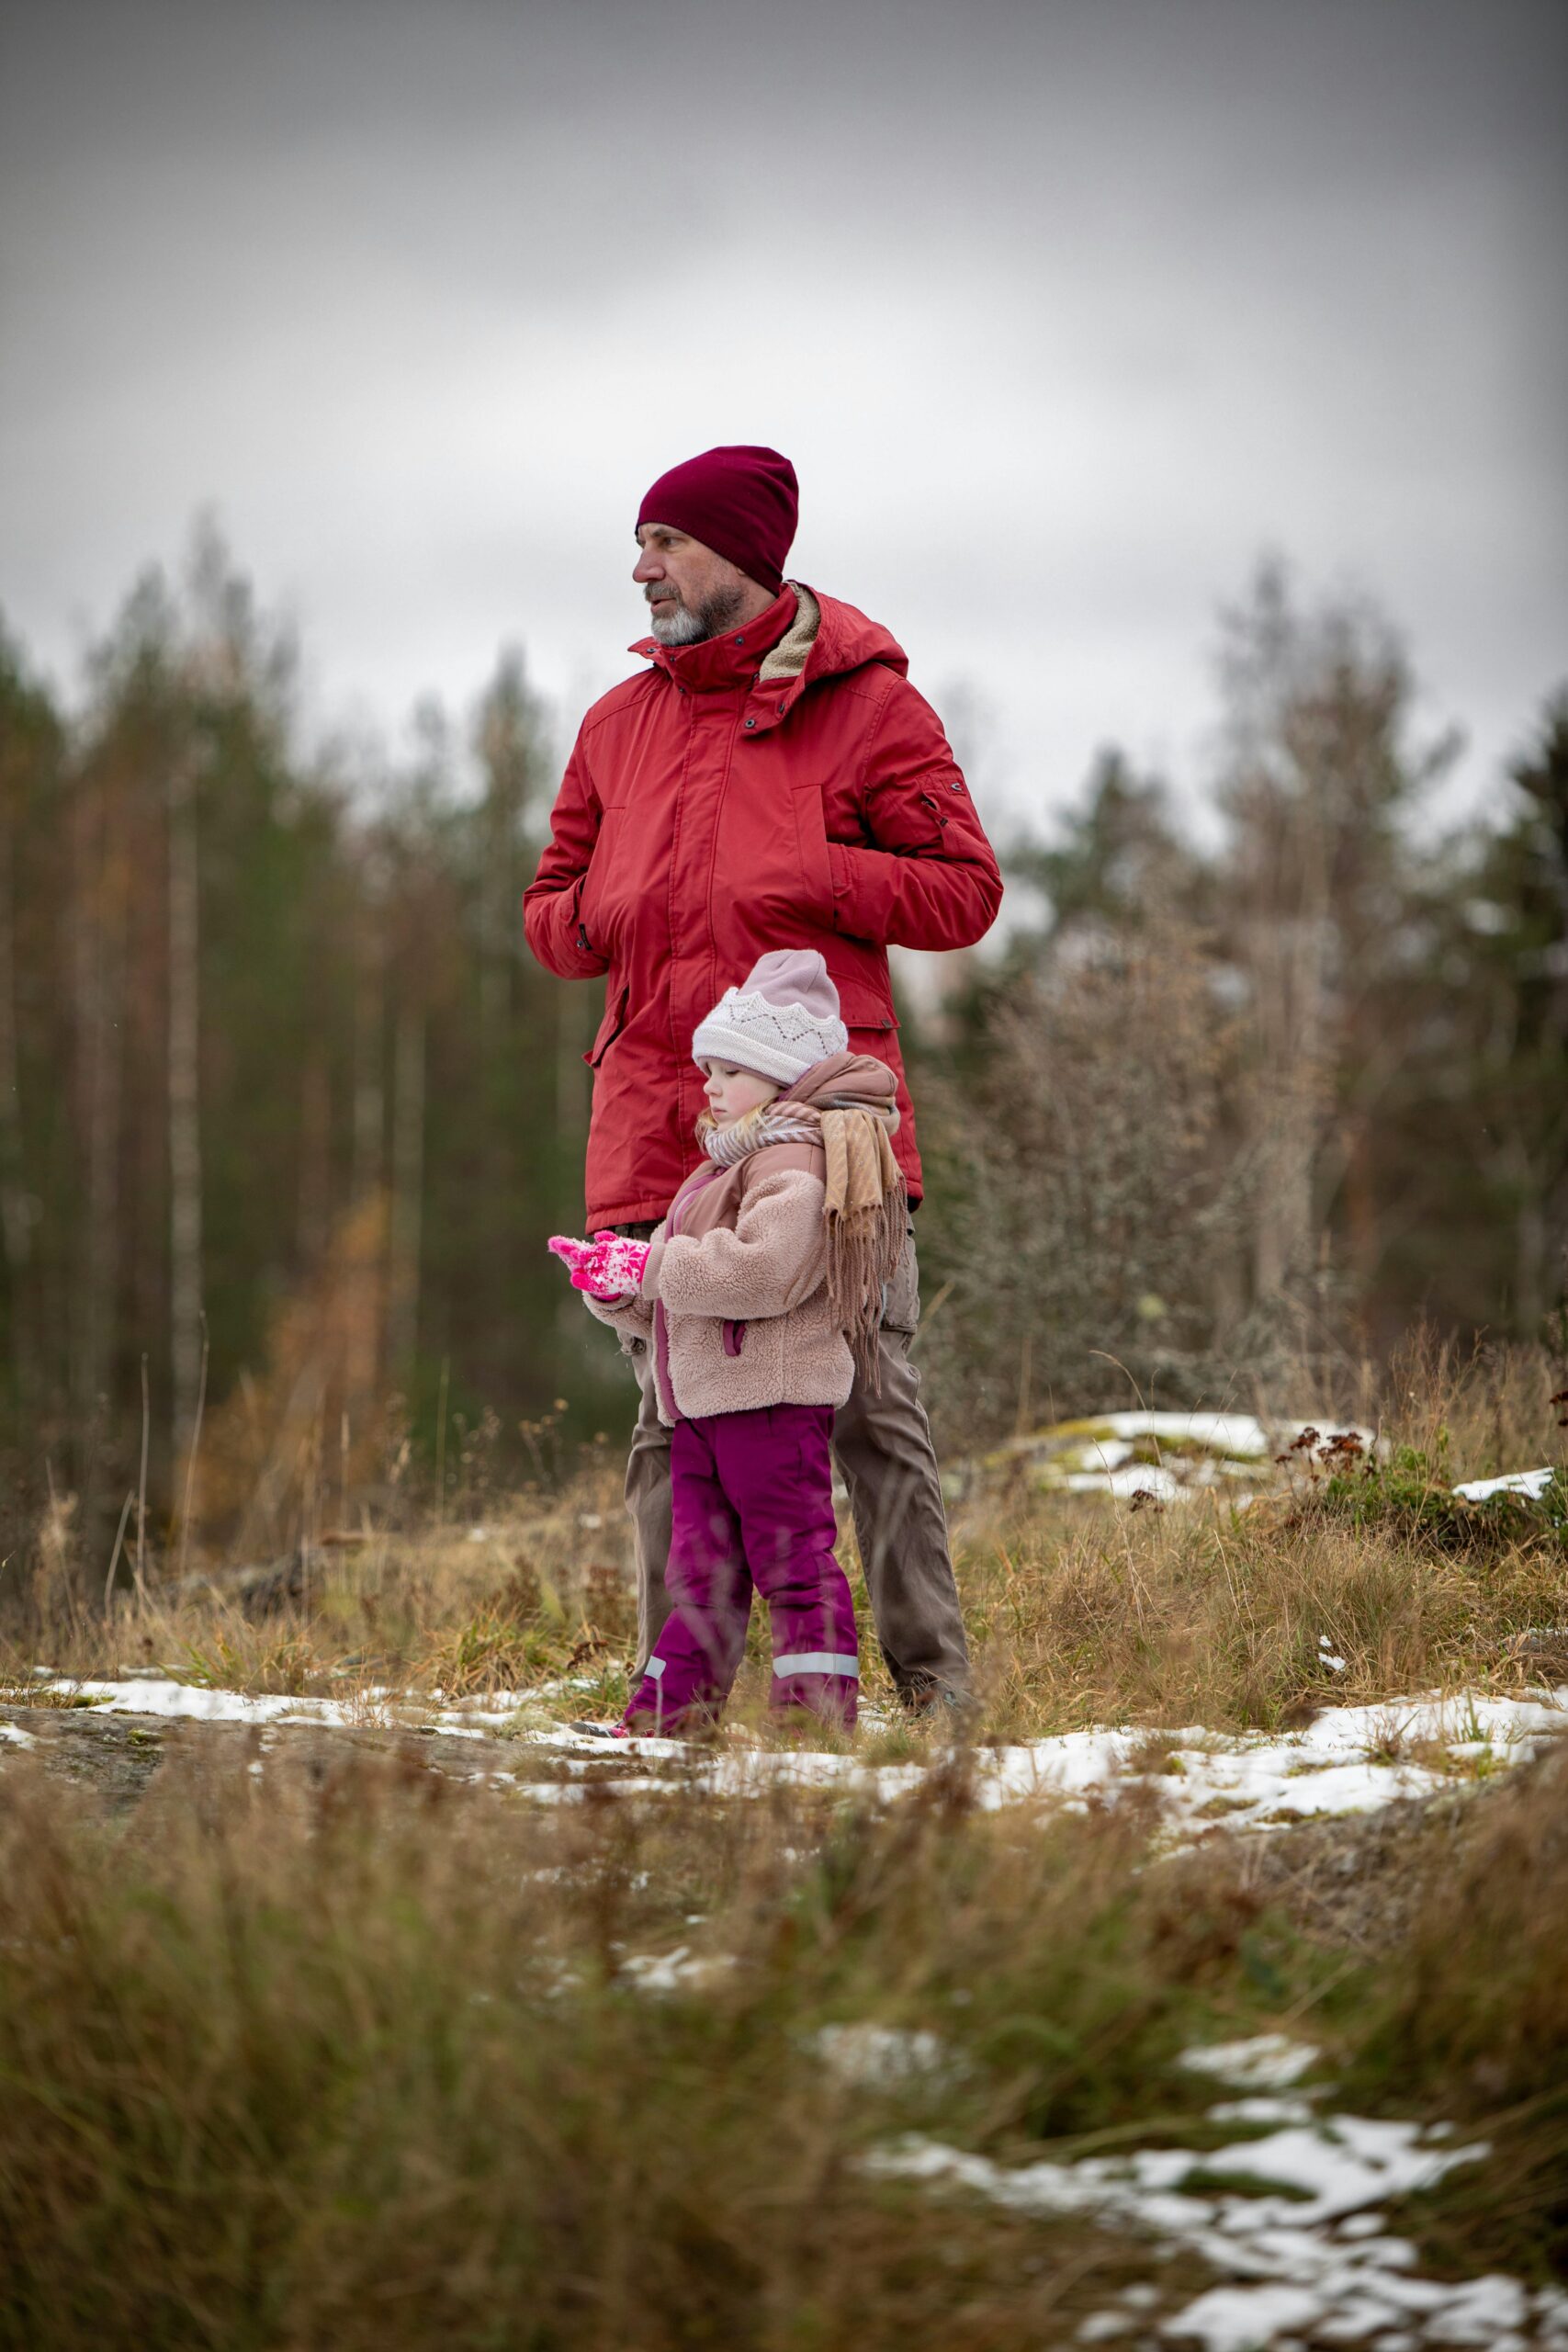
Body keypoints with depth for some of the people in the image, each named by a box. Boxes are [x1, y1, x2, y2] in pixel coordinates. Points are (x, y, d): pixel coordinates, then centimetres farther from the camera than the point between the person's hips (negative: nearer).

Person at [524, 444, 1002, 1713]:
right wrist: (596, 916, -1)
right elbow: (553, 913, 22)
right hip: (659, 1120, 4)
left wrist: (814, 877, -13)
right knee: (675, 1422, 3)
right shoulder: (619, 724, 18)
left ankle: (937, 1682, 2)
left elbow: (963, 891, 0)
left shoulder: (866, 703, 3)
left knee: (874, 1405, -3)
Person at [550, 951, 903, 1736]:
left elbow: (763, 1269, -27)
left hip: (771, 1401, -10)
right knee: (702, 1567, 12)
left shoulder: (797, 1158, -11)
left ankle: (817, 1707, -8)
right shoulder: (726, 1166, 24)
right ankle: (667, 1711, 15)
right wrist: (613, 1282, 5)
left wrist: (655, 1267, -17)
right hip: (701, 1405, 10)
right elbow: (672, 1300, 26)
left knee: (791, 1558, -8)